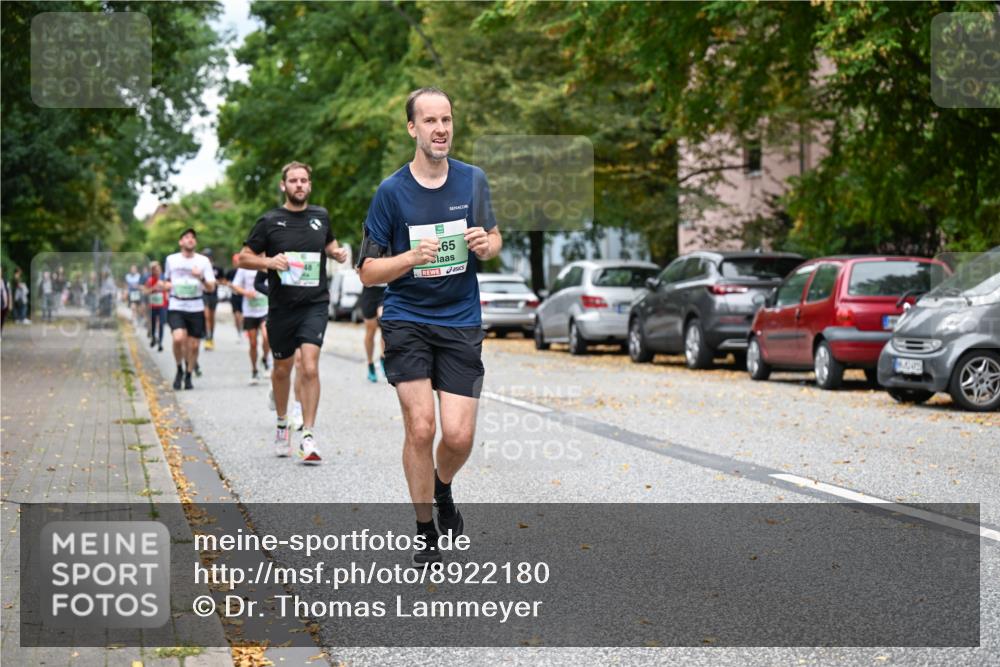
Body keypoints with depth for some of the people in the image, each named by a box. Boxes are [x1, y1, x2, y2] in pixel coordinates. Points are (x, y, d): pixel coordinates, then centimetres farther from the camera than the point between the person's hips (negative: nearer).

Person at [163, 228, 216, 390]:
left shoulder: (203, 261, 4)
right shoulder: (171, 260, 8)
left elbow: (211, 287, 2)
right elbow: (166, 281, 24)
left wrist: (201, 278, -18)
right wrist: (167, 285, 0)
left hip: (196, 308, 1)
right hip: (176, 307, -1)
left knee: (193, 345, 3)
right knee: (178, 338, -22)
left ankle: (188, 376, 22)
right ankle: (179, 370, 1)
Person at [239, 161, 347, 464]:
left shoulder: (320, 216, 7)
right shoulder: (270, 221, -1)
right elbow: (243, 257, 2)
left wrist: (337, 252, 5)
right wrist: (269, 261, -16)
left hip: (315, 304, 0)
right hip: (281, 306, 0)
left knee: (310, 367, -15)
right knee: (282, 368, 14)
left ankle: (308, 437, -12)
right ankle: (282, 424, 38)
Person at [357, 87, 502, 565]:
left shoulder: (473, 180, 3)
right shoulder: (391, 191, -5)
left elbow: (494, 238, 18)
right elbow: (367, 271, -3)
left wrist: (486, 244, -6)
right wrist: (414, 256, -20)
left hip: (461, 324, 2)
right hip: (406, 322, -2)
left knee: (459, 436, -6)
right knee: (420, 428, -11)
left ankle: (442, 488, 30)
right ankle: (425, 531, 9)